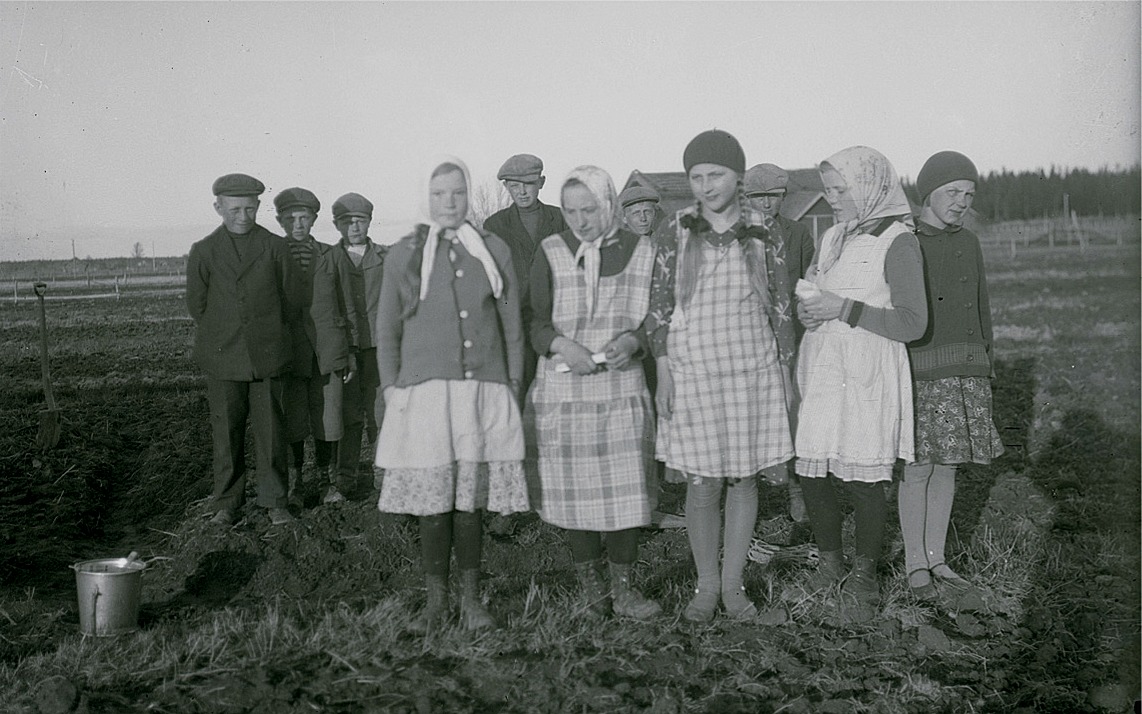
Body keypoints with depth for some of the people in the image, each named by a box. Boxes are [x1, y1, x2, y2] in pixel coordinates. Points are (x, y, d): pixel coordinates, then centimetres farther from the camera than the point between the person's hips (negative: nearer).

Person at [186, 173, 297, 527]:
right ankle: (227, 502, 16)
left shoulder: (276, 247, 3)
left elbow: (288, 300, 10)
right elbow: (196, 304, 10)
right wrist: (220, 338, 13)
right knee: (226, 431, 4)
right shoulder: (203, 252, 4)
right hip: (223, 357, 1)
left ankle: (274, 501, 12)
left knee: (270, 428, 2)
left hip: (267, 355, 0)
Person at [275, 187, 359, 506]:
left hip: (328, 350, 1)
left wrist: (351, 351, 9)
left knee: (327, 417, 3)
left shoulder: (332, 257, 7)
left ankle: (328, 479, 17)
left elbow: (347, 308, 12)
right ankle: (293, 483, 15)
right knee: (292, 420, 1)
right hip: (288, 351, -1)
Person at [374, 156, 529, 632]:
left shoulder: (494, 251, 9)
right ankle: (435, 603, 14)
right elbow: (387, 329, 11)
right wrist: (390, 386, 3)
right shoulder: (403, 255, 6)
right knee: (432, 503, 1)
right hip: (424, 392, 0)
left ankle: (471, 601, 16)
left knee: (470, 502, 4)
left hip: (484, 392, 1)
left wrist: (512, 387, 7)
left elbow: (512, 326, 12)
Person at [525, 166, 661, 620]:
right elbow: (535, 322, 3)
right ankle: (589, 584, 21)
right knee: (575, 491, 5)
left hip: (622, 388, 0)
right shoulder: (551, 253, 4)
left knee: (625, 490, -2)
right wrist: (561, 344, -16)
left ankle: (622, 587, 12)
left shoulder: (641, 252, 5)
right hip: (563, 390, 0)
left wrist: (633, 340, -12)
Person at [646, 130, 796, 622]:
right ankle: (706, 586, 18)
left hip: (754, 371, 1)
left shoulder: (761, 235, 3)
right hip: (693, 371, -1)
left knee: (744, 478, 5)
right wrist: (663, 374, -3)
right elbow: (659, 307, 2)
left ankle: (733, 584, 19)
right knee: (703, 484, 1)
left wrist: (786, 372, 7)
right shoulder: (676, 233, 1)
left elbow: (780, 307, 8)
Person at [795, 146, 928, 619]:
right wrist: (807, 309, 1)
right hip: (821, 368, 6)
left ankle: (864, 578, 16)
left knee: (863, 481, -2)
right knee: (810, 475, 5)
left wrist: (844, 308, -17)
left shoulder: (897, 241, -7)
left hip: (865, 375, -6)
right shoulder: (833, 237, 14)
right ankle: (830, 562, 26)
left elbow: (912, 324, -12)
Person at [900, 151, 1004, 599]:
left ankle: (936, 557, 21)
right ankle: (915, 564, 11)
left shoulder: (968, 244, 12)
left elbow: (980, 309, 18)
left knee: (947, 465, 10)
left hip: (965, 374, 5)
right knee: (918, 467, -2)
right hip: (918, 371, -5)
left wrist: (986, 368, 16)